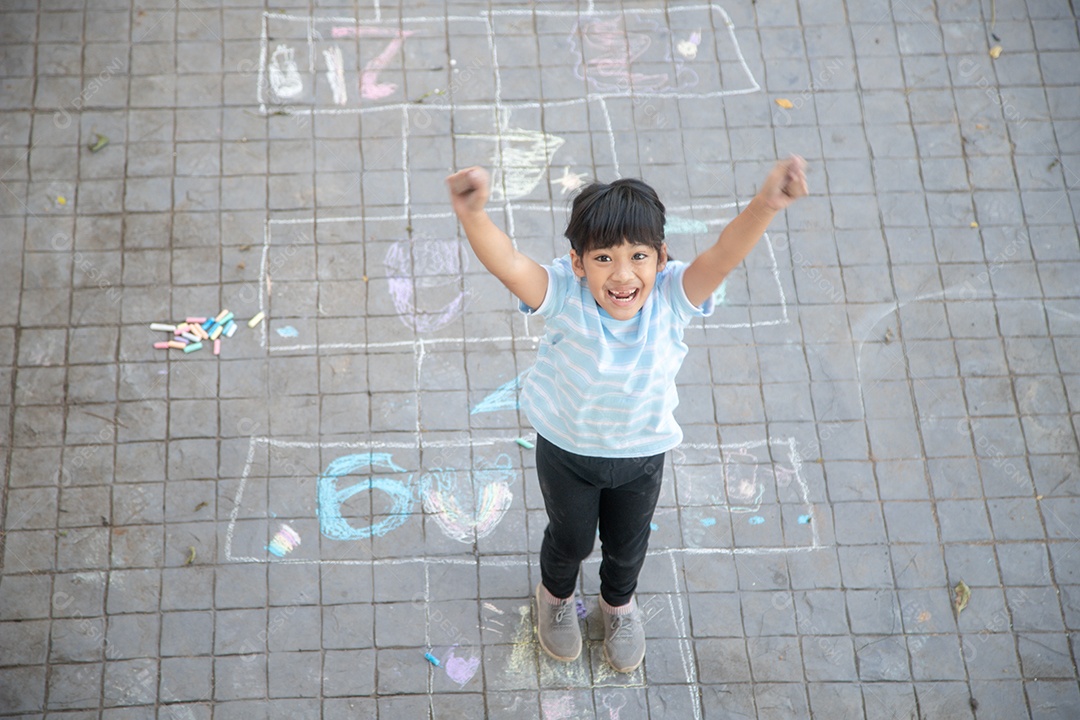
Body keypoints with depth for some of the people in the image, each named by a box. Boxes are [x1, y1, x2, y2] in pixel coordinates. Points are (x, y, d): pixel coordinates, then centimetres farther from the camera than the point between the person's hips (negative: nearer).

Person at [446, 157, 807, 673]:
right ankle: (555, 594, 62)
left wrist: (764, 206, -68)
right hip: (566, 449, -1)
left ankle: (619, 602, 62)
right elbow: (507, 263, -51)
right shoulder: (564, 296, -33)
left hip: (642, 452, 1)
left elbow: (723, 256, -48)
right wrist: (472, 215, -72)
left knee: (627, 545, 27)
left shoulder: (672, 297, -30)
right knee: (570, 539, 26)